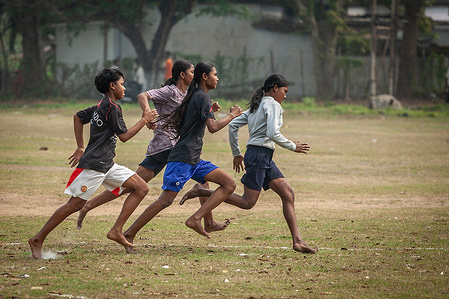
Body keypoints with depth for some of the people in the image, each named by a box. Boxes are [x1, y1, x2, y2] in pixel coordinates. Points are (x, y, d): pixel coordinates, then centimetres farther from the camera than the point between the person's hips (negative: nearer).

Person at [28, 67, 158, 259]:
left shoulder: (100, 107, 17)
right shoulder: (112, 107, -11)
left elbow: (78, 117, 29)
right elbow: (124, 136, -14)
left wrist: (80, 148, 29)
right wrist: (144, 120, -4)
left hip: (106, 165, 10)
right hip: (93, 164, -10)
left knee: (141, 188, 3)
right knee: (75, 204, -8)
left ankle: (116, 230, -3)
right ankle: (38, 240, -1)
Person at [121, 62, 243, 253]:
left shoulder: (195, 96, 20)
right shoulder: (202, 96, -9)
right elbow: (213, 127, -19)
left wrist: (210, 111, 23)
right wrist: (232, 115, -5)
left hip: (194, 160, 10)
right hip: (183, 157, -10)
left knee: (229, 184, 0)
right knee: (166, 200, -15)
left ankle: (196, 219, -11)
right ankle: (129, 235, -9)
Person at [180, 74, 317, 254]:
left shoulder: (256, 106, 21)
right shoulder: (273, 105, -6)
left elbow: (233, 125, 19)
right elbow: (273, 133, -19)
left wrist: (236, 153, 25)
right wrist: (293, 147, -6)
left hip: (265, 158, 10)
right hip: (259, 154, -10)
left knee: (288, 195, 2)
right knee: (247, 202, -10)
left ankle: (297, 241, -4)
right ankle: (201, 191, -5)